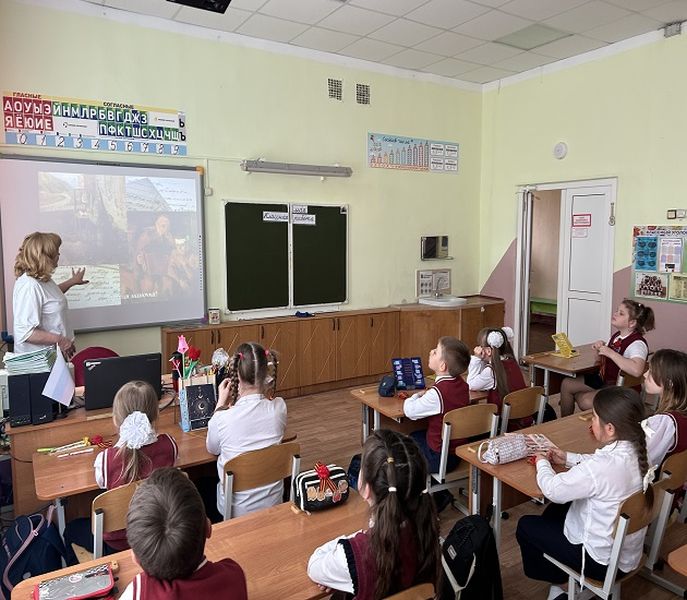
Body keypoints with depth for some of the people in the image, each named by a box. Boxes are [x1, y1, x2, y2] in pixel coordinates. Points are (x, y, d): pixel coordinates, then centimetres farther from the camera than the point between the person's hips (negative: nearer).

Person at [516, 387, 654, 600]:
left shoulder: (602, 466, -36)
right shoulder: (636, 453, -11)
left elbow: (553, 490, -21)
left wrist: (542, 462, -3)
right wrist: (569, 459, 8)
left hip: (604, 561, -8)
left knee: (525, 525, 10)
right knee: (557, 509, 27)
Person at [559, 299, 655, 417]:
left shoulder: (637, 343, -22)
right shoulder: (616, 336, 5)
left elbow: (636, 370, -42)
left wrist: (610, 352, -33)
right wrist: (600, 347, 0)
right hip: (603, 379, 9)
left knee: (585, 400, -29)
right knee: (566, 383, 4)